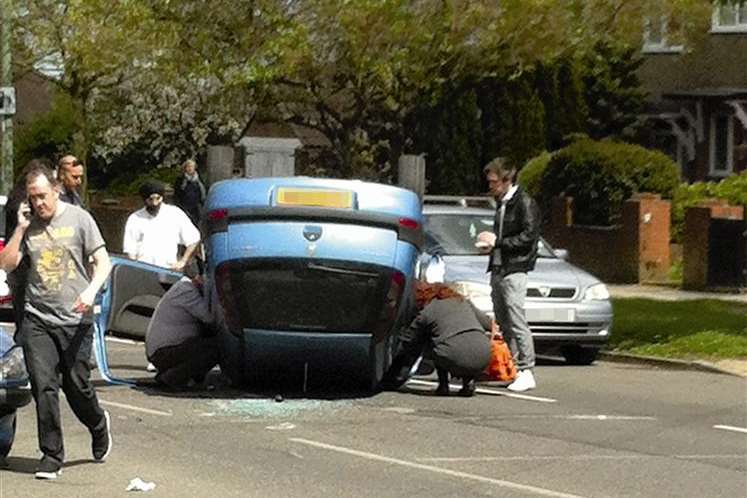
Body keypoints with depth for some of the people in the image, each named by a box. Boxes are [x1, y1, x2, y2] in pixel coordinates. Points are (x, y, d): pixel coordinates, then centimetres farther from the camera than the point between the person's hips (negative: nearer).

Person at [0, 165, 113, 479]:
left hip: (75, 320, -2)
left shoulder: (78, 219, 0)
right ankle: (51, 456, 2)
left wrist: (91, 290, -19)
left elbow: (103, 261, -2)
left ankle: (99, 426, 33)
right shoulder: (29, 225, 8)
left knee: (76, 385, 2)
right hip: (37, 320, 2)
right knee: (43, 387, -6)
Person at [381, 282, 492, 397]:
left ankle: (443, 385, 14)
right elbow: (488, 323, 29)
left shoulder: (425, 313, 12)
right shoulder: (462, 301, 24)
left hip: (456, 360, -4)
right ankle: (468, 381, 16)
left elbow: (406, 344, 20)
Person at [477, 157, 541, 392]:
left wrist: (497, 241, -14)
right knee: (503, 323, 9)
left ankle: (527, 372, -11)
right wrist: (489, 242, 8)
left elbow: (529, 236, -15)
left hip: (514, 270, -9)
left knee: (516, 322, -12)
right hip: (498, 269, 9)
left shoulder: (524, 203, -7)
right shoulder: (501, 204, 19)